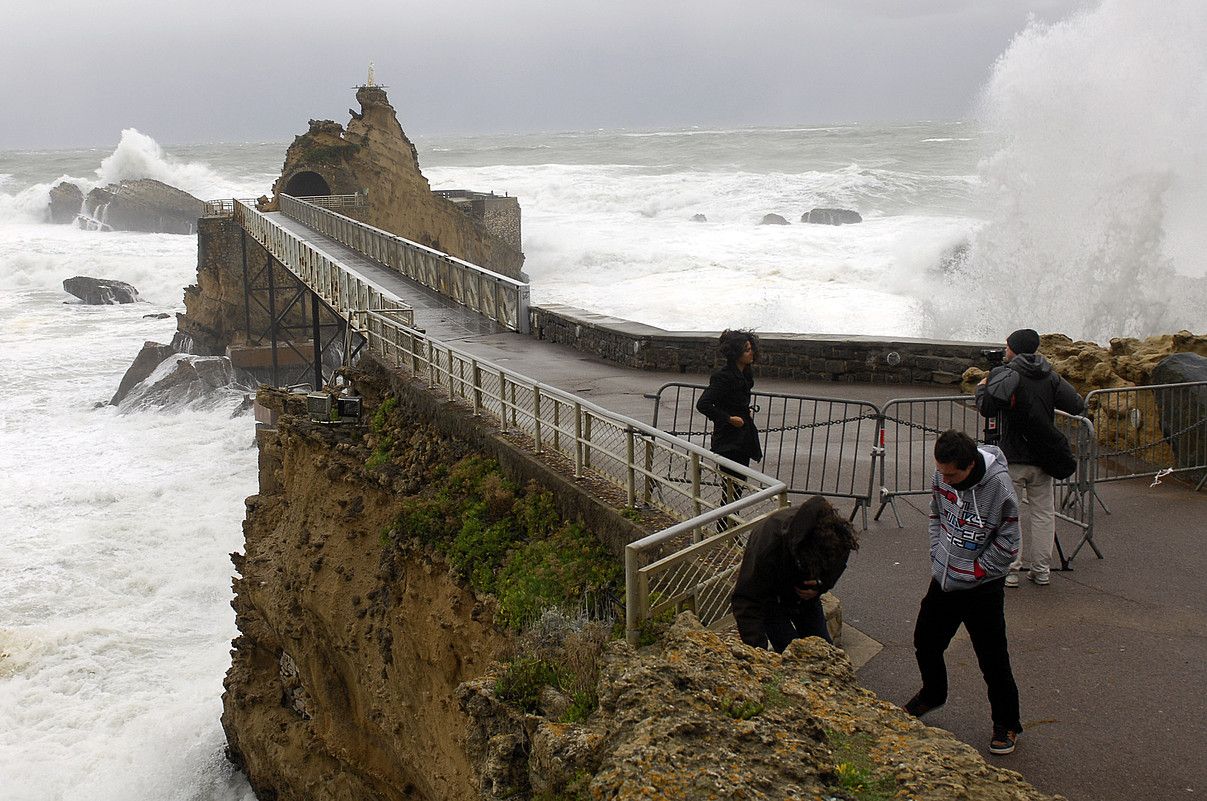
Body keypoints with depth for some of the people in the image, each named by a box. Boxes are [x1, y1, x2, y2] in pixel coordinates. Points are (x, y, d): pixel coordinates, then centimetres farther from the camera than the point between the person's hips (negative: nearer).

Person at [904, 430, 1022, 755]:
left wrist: (972, 573, -14)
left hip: (983, 586, -6)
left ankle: (1006, 723, 20)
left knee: (993, 659, 0)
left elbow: (1007, 544, -17)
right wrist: (937, 554, 3)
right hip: (943, 580, 6)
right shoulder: (941, 478, -7)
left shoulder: (999, 485, -24)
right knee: (925, 640, 19)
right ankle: (933, 694, 46)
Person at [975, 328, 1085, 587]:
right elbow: (1077, 405, 1)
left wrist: (982, 388, -4)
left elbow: (988, 408, -24)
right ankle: (1041, 570, 15)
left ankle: (1009, 569, 2)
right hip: (1043, 458, 4)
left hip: (1012, 458, -4)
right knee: (1043, 512, 11)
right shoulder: (1050, 376, 4)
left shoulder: (1005, 375, -11)